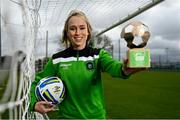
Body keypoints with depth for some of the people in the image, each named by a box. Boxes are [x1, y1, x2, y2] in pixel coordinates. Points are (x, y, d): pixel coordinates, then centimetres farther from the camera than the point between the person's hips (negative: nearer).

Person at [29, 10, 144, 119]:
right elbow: (38, 82, 7)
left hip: (95, 115, 0)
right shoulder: (57, 59, -4)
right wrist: (34, 103, -10)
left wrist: (124, 70, -51)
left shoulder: (99, 55, -7)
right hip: (67, 115, 1)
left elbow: (112, 65, -28)